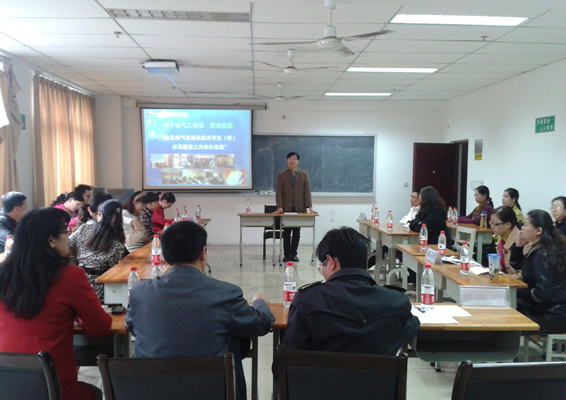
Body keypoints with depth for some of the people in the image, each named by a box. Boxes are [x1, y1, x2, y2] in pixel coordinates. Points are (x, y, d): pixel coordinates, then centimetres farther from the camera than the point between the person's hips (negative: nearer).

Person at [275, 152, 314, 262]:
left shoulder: (304, 174, 7)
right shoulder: (281, 175, 5)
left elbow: (307, 191, 0)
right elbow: (278, 192, -1)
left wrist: (309, 206, -11)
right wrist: (279, 207, -12)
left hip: (299, 208, 1)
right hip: (286, 208, -1)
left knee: (296, 232, 5)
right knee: (286, 232, 4)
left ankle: (293, 254, 14)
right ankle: (286, 255, 11)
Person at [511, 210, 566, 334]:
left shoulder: (542, 255, -22)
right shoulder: (538, 249, 6)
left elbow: (542, 294, -26)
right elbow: (516, 266, 19)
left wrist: (516, 293, -15)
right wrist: (519, 245, 4)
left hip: (551, 317, -9)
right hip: (545, 309, 9)